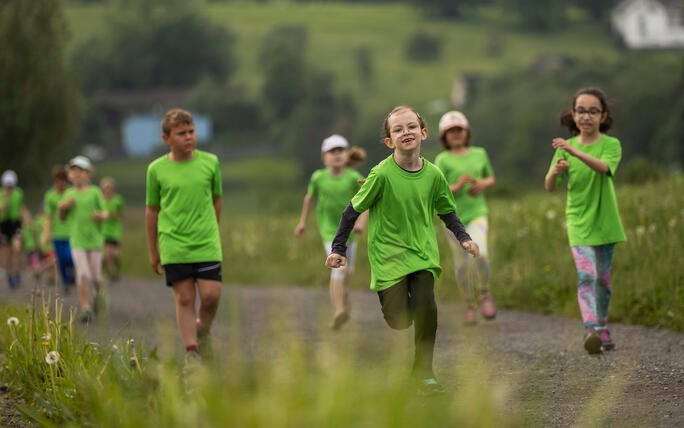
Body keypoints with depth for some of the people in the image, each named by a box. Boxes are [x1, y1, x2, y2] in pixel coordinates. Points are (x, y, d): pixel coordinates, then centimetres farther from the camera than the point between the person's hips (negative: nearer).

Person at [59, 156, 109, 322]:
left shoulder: (95, 192, -1)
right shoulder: (69, 194, 6)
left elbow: (105, 213, 1)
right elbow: (63, 218, 14)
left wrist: (101, 216, -22)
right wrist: (61, 207, -6)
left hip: (94, 239, -1)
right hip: (77, 241, 1)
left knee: (95, 276, 6)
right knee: (82, 274, -11)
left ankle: (99, 293, 39)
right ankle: (86, 309, -7)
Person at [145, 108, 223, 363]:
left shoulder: (210, 162, 3)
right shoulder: (157, 169, 0)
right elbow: (152, 211, 9)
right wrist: (153, 252, 12)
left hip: (207, 244, 1)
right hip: (173, 245, -1)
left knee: (211, 295, -5)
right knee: (184, 298, -1)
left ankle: (203, 331, 24)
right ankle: (191, 352, 7)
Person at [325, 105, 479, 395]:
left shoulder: (433, 175, -2)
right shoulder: (382, 174, -13)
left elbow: (447, 212, 14)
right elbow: (353, 210, -5)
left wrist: (464, 238, 0)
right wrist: (338, 249, -6)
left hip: (423, 253, 3)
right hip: (388, 252, -2)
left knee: (426, 308, -18)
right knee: (400, 320, -12)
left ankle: (424, 371, 1)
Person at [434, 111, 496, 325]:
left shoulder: (480, 154, 8)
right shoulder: (443, 160, -2)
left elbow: (491, 178, 23)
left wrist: (484, 184, 1)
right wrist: (457, 187, -21)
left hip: (477, 214, 1)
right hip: (454, 217, -1)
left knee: (479, 254, -22)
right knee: (462, 265, 4)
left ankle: (485, 294, 2)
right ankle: (470, 304, 25)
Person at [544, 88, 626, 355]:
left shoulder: (611, 145, -5)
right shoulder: (565, 148, 3)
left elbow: (604, 167, -27)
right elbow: (549, 187, -2)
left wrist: (576, 152, -43)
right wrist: (555, 171, -26)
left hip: (604, 221, 0)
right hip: (578, 222, 0)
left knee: (603, 278, 11)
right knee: (586, 275, -17)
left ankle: (602, 328, 29)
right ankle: (590, 330, -29)